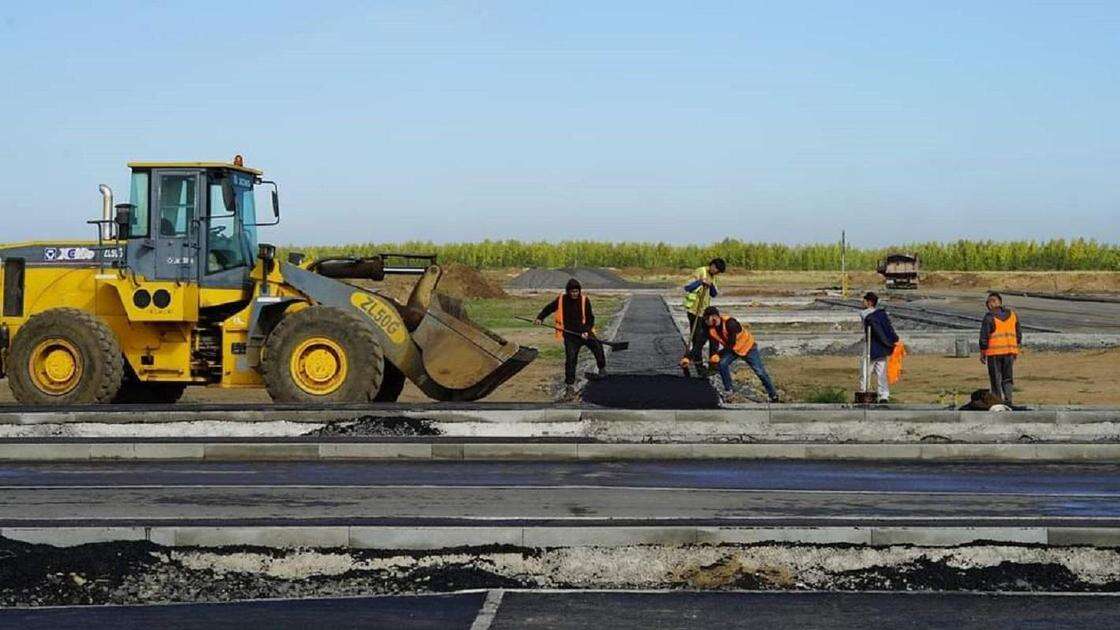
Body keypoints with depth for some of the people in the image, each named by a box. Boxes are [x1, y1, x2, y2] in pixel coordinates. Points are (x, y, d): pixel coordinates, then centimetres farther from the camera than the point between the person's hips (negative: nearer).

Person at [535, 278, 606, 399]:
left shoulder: (584, 300, -5)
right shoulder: (561, 300, -1)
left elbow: (590, 317, -3)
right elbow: (549, 308, 15)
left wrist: (586, 331, -17)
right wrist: (540, 318, 3)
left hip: (584, 333, 0)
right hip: (570, 335, 0)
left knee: (597, 347, -18)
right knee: (570, 359, -7)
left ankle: (602, 368, 10)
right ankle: (570, 386, 1)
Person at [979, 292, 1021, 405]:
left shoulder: (989, 317, -9)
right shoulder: (1012, 315, 6)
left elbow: (984, 337, -9)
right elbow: (1018, 334, 12)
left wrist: (982, 353, -1)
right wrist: (1016, 349, 20)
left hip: (994, 352, -4)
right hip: (1010, 351, 4)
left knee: (996, 378, 4)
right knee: (1008, 378, 12)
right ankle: (1008, 400, 1)